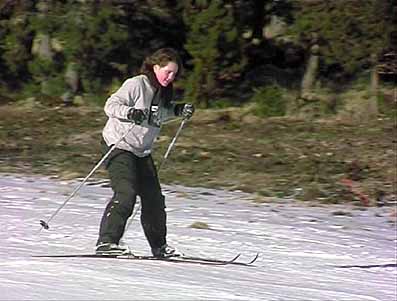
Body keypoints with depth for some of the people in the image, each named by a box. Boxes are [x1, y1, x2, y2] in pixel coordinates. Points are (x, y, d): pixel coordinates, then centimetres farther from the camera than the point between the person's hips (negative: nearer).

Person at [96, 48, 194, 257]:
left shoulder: (163, 91, 9)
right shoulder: (136, 85, -16)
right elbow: (111, 105, -19)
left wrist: (179, 110, 9)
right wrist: (130, 113, -36)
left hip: (142, 151, 8)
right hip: (119, 146, -8)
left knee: (154, 198, 8)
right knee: (126, 194, -23)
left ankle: (159, 246, 20)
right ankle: (106, 242, -24)